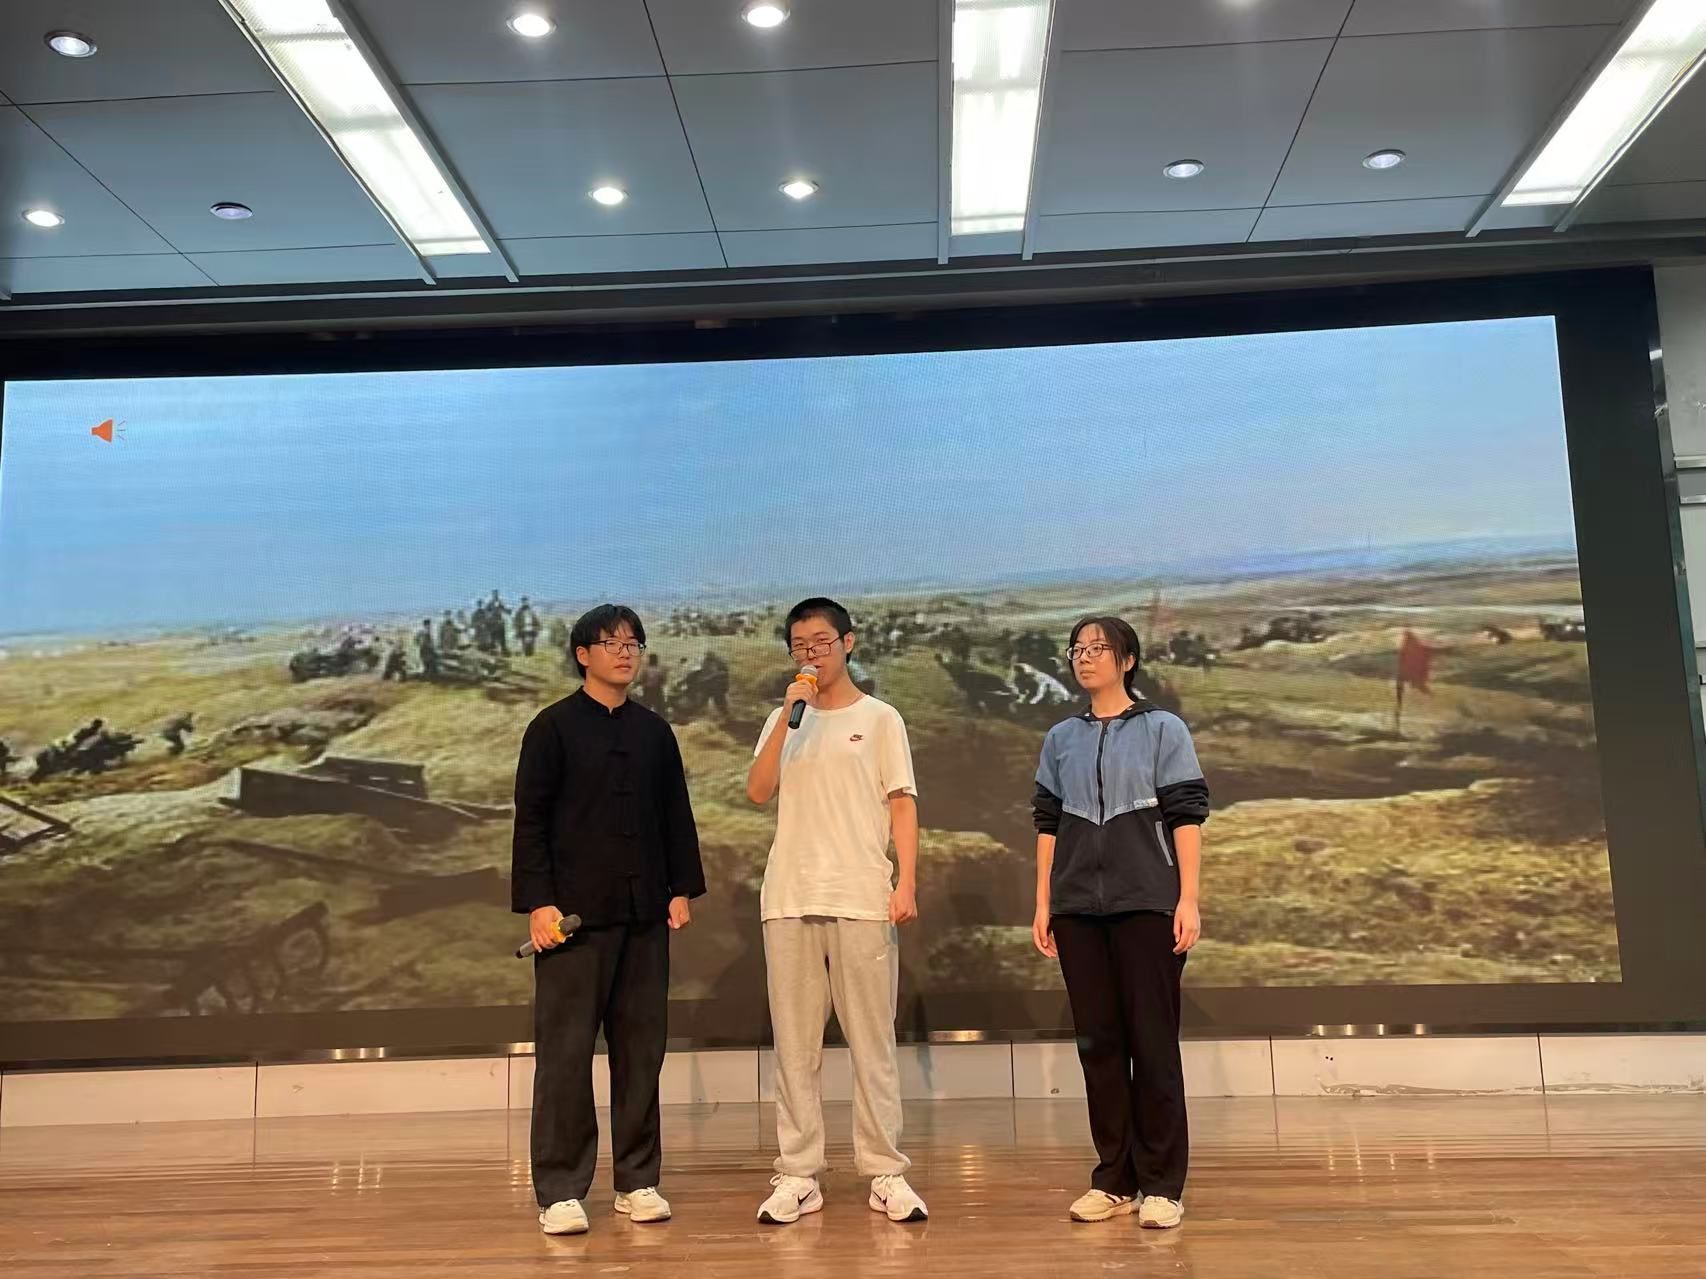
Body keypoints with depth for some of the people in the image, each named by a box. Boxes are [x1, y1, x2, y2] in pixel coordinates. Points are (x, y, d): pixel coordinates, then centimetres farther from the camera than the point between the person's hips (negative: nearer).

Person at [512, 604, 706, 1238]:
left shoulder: (654, 731, 13)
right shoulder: (553, 727, 1)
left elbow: (676, 815, 15)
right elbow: (530, 819, -3)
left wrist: (682, 889, 7)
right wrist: (538, 902, -10)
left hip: (645, 911, 4)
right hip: (574, 909, -4)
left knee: (642, 1048, 7)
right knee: (566, 1051, -1)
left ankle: (637, 1181, 18)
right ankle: (559, 1192, 8)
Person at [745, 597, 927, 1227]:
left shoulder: (879, 718, 7)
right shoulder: (783, 720, 15)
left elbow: (902, 804, 2)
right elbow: (758, 792, 0)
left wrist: (907, 883, -9)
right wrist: (788, 714, -8)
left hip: (862, 899, -3)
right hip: (790, 900, 3)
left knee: (872, 1042, 1)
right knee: (795, 1045, 5)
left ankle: (885, 1173, 8)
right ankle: (798, 1175, 12)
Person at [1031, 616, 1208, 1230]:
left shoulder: (1163, 729, 2)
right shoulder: (1062, 738, 12)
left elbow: (1187, 817, -2)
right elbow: (1048, 824, 13)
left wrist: (1188, 900, -9)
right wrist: (1042, 904, 8)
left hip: (1147, 903, -3)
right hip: (1078, 907, 4)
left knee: (1153, 1041, -1)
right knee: (1097, 1042, 6)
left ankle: (1162, 1184, 7)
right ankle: (1114, 1179, 15)